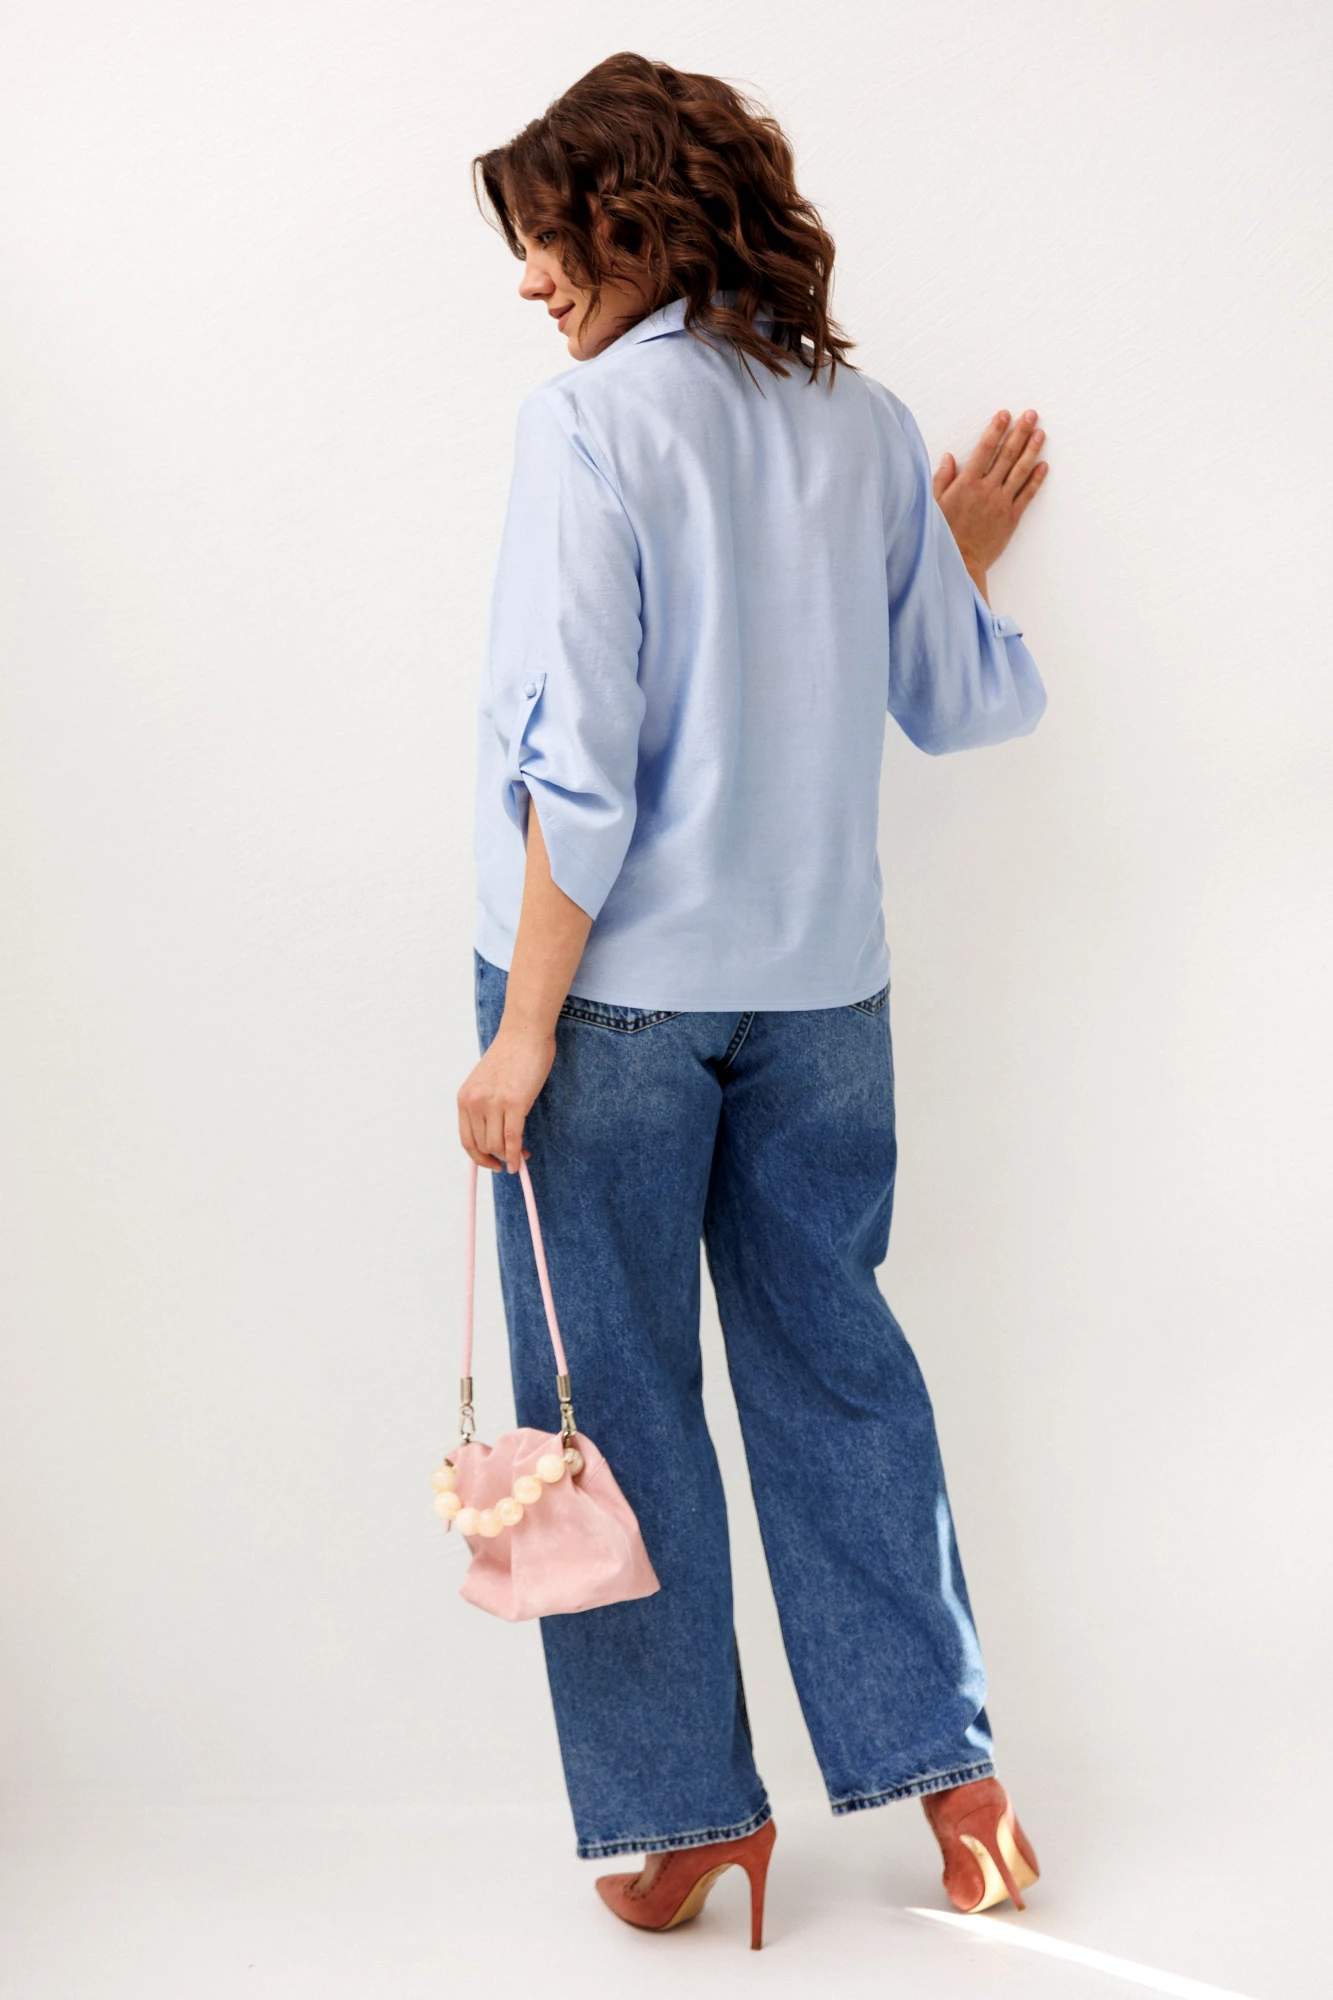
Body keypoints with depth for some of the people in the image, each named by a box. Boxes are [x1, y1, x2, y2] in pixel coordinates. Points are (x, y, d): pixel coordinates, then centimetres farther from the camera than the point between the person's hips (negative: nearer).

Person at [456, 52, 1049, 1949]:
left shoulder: (588, 422, -13)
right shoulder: (866, 424, 4)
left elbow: (580, 763, -18)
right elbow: (970, 704, 11)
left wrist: (524, 1026, -13)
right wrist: (966, 561, 29)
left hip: (619, 989, -5)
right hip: (819, 988, 6)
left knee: (615, 1396, 8)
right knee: (834, 1361, 16)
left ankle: (686, 1806, 17)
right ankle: (942, 1757, 22)